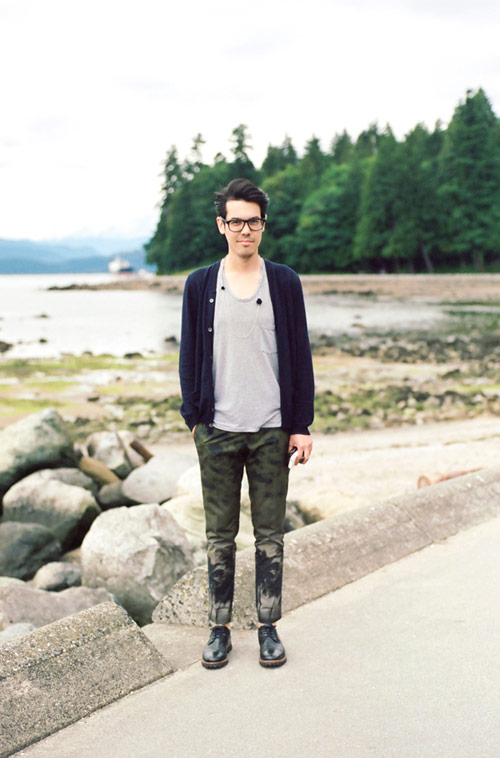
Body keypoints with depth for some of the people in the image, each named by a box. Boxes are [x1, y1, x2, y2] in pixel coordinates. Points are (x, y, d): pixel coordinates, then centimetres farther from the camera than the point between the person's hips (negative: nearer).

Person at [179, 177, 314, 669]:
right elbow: (189, 356, 7)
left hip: (271, 430, 0)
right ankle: (220, 628, 20)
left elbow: (299, 357, 3)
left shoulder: (284, 283, 3)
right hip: (217, 431, 0)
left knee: (269, 535, 8)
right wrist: (194, 418, 1)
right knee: (219, 536, 8)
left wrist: (301, 425, -1)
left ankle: (268, 628, 20)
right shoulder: (200, 285, 3)